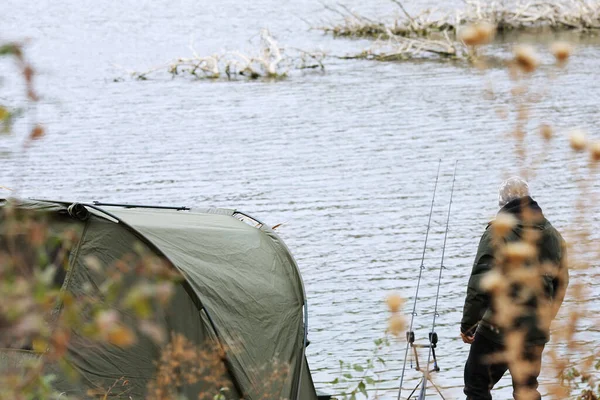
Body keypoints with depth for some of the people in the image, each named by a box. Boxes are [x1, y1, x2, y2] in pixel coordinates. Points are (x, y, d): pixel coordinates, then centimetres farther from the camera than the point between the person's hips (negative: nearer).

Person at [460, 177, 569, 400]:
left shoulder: (498, 232, -11)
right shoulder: (553, 236, 7)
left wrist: (468, 323, -8)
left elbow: (480, 282, -17)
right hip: (536, 333, 6)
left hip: (498, 329, -6)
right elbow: (561, 283, 17)